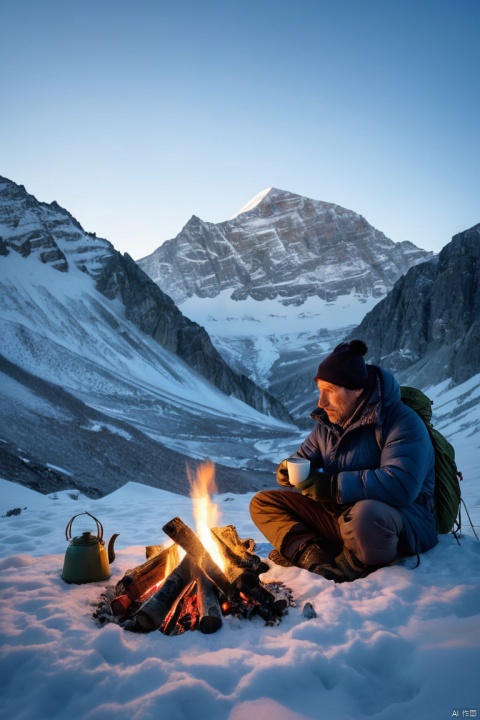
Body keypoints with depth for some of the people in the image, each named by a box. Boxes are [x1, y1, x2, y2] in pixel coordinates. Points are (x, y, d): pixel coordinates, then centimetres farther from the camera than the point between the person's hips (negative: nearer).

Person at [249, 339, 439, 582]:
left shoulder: (402, 422, -17)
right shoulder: (327, 423, 6)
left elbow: (400, 485, -31)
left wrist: (333, 486, -28)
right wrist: (288, 470, -10)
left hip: (403, 525, -7)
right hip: (339, 515, 7)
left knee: (365, 516, -43)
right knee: (263, 502, 2)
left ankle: (353, 563, -10)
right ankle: (314, 554, -21)